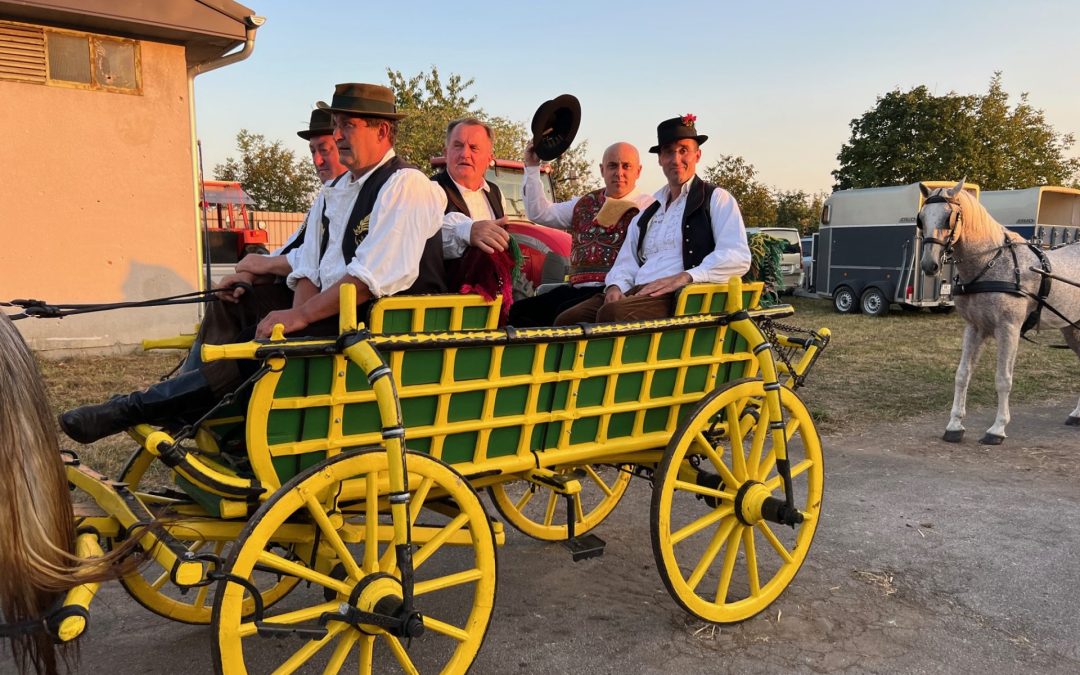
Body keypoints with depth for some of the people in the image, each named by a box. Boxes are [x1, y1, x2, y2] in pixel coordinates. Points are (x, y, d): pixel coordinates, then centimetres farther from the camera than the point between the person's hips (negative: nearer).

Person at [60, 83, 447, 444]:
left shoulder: (406, 186, -9)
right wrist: (297, 316, -8)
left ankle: (132, 410, -14)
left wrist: (299, 317, -18)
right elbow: (308, 270, 12)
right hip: (334, 319, 9)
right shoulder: (332, 194, 19)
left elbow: (373, 277, -20)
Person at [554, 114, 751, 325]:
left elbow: (738, 258, -5)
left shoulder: (716, 199, 10)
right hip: (637, 294, 6)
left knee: (612, 314, -35)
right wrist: (616, 286, -2)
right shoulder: (645, 215, 29)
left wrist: (684, 277, -18)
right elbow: (626, 264, 22)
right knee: (567, 319, -19)